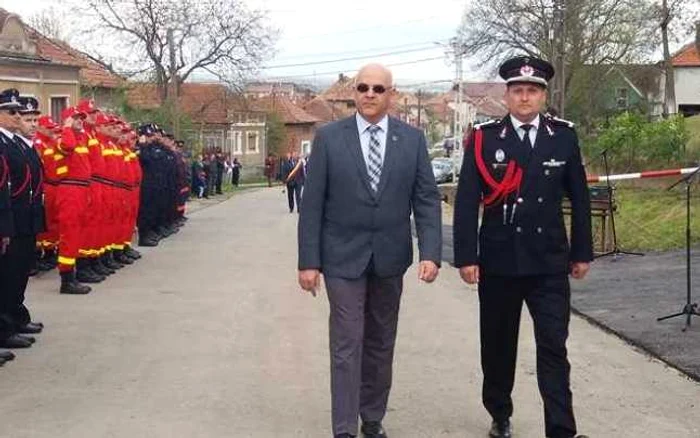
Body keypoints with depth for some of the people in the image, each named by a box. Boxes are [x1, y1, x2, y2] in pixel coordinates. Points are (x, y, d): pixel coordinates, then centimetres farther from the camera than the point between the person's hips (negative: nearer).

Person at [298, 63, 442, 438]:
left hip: (390, 258, 3)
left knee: (381, 345, 13)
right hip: (343, 257, -2)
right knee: (347, 346, -4)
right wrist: (308, 260, -8)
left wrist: (430, 252, -13)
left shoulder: (412, 139, 2)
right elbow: (312, 204, -4)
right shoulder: (329, 137, -3)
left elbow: (427, 200, 0)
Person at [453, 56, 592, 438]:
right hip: (498, 261, 0)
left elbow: (579, 198, 8)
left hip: (549, 263, 0)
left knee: (553, 347, -3)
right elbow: (466, 201, -5)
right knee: (498, 345, 13)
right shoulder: (484, 138, -3)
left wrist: (582, 252, 7)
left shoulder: (564, 136, 3)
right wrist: (466, 257, -10)